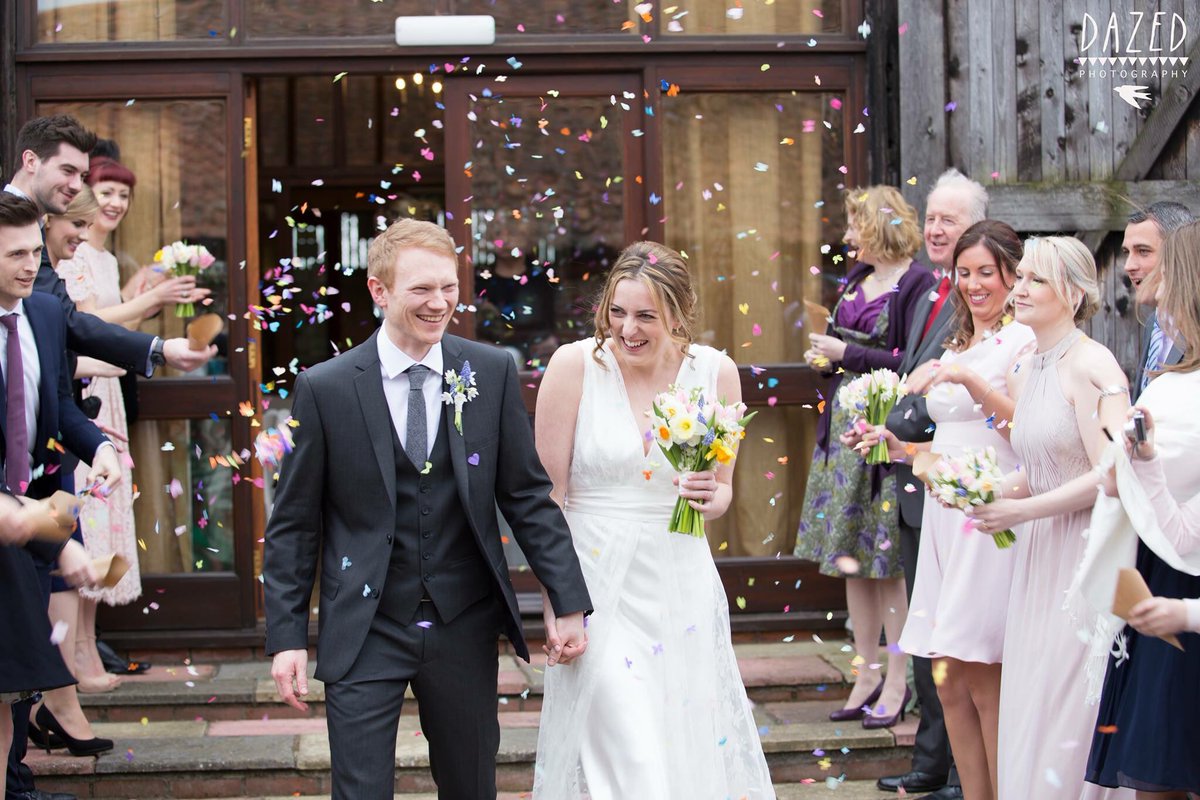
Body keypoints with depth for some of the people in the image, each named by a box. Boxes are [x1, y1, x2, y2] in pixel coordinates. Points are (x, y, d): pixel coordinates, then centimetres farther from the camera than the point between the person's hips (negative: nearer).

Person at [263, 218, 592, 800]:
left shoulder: (491, 372, -1)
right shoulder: (324, 389, -6)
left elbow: (527, 494, 3)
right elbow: (294, 524, -1)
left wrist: (569, 601, 0)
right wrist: (287, 637, -4)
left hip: (465, 629, 2)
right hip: (364, 636, -2)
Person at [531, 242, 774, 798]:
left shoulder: (715, 371, 0)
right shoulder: (575, 365, -8)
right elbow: (548, 495, -4)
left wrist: (712, 497, -11)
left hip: (681, 583, 3)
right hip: (597, 585, -3)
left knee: (692, 748, 9)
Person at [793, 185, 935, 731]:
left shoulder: (917, 285, -12)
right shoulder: (858, 278, 13)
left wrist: (847, 354, -13)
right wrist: (826, 353, 4)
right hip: (844, 424, 8)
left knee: (887, 561, -4)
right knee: (850, 555, 10)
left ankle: (897, 681, 5)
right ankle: (866, 674, 18)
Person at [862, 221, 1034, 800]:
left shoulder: (1023, 342, -4)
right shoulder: (956, 348, 20)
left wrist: (969, 379, -24)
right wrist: (901, 448, 10)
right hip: (945, 511, 8)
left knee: (984, 681, -7)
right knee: (950, 679, 7)